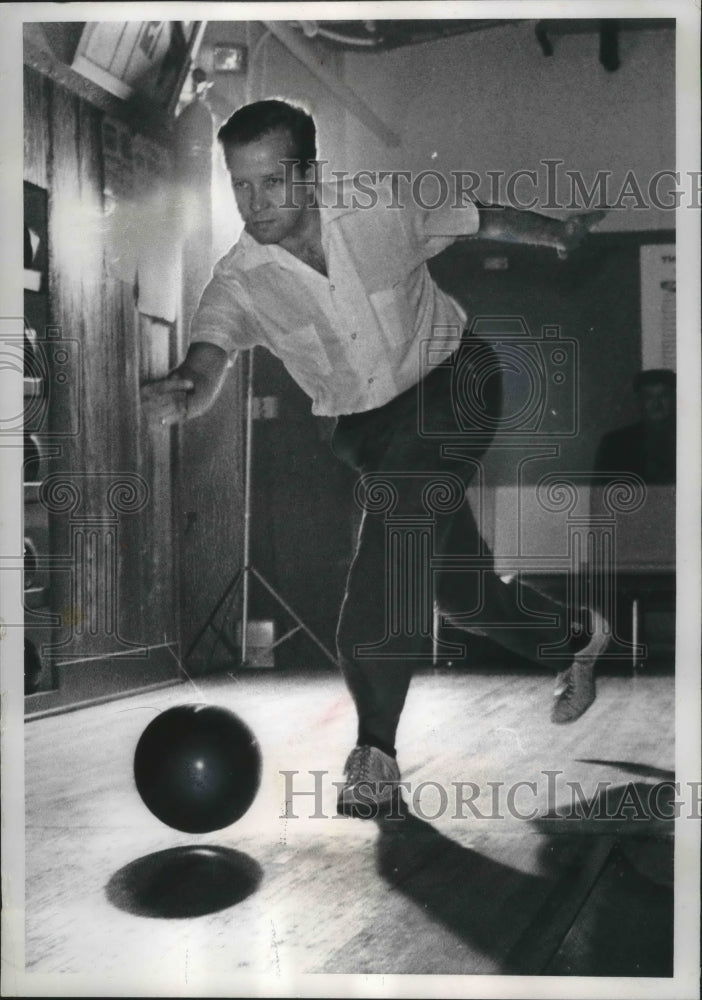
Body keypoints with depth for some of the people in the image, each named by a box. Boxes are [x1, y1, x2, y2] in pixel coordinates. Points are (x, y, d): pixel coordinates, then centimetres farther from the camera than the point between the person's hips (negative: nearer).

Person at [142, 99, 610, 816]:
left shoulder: (384, 207, -14)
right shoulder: (238, 281, -13)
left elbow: (482, 221, 2)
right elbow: (208, 362, -29)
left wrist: (563, 236, 17)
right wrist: (180, 392, -53)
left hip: (447, 386, -3)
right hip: (361, 427, 3)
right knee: (465, 597, 7)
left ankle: (375, 753, -20)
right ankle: (577, 636, 39)